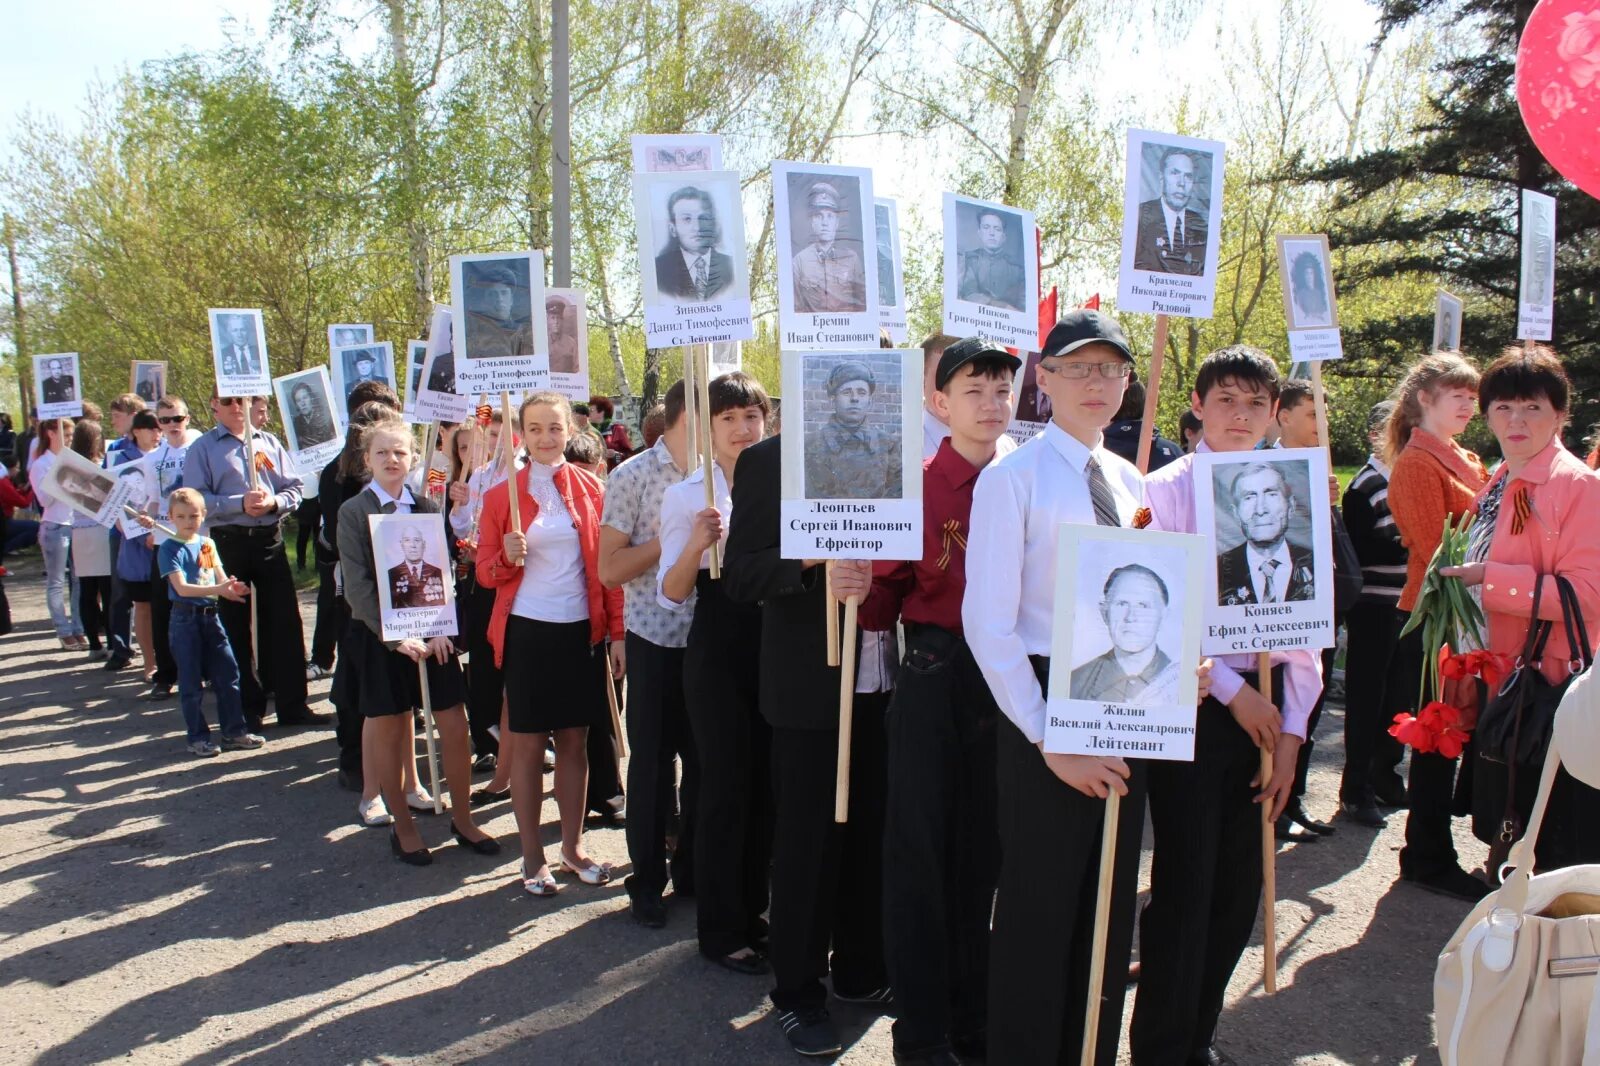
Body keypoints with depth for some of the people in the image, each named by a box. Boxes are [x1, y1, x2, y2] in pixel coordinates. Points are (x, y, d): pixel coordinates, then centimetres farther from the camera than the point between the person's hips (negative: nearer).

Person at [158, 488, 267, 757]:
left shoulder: (207, 543, 10)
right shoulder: (169, 549, -7)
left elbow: (220, 576, 7)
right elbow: (181, 588, -17)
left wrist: (232, 586, -17)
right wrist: (217, 589, -30)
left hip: (211, 616, 5)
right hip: (186, 618, -5)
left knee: (228, 675, 6)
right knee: (191, 683, 3)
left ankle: (235, 732, 15)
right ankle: (198, 738, 13)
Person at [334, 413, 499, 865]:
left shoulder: (427, 507, 7)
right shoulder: (354, 512, -3)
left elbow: (443, 572, 6)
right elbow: (357, 585, -9)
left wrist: (440, 629, -7)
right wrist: (396, 637, -16)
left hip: (431, 635, 3)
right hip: (380, 637, -3)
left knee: (455, 728, 2)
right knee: (387, 733, 5)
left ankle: (462, 819, 18)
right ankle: (402, 826, 21)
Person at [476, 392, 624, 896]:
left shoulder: (591, 490, 3)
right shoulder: (502, 495, -1)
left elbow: (609, 566, 4)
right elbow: (485, 572, 3)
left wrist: (617, 632, 0)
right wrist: (507, 557, -19)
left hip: (582, 631, 2)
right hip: (527, 632, -1)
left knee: (575, 742, 10)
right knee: (527, 744, 5)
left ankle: (572, 847, 25)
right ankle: (533, 858, 19)